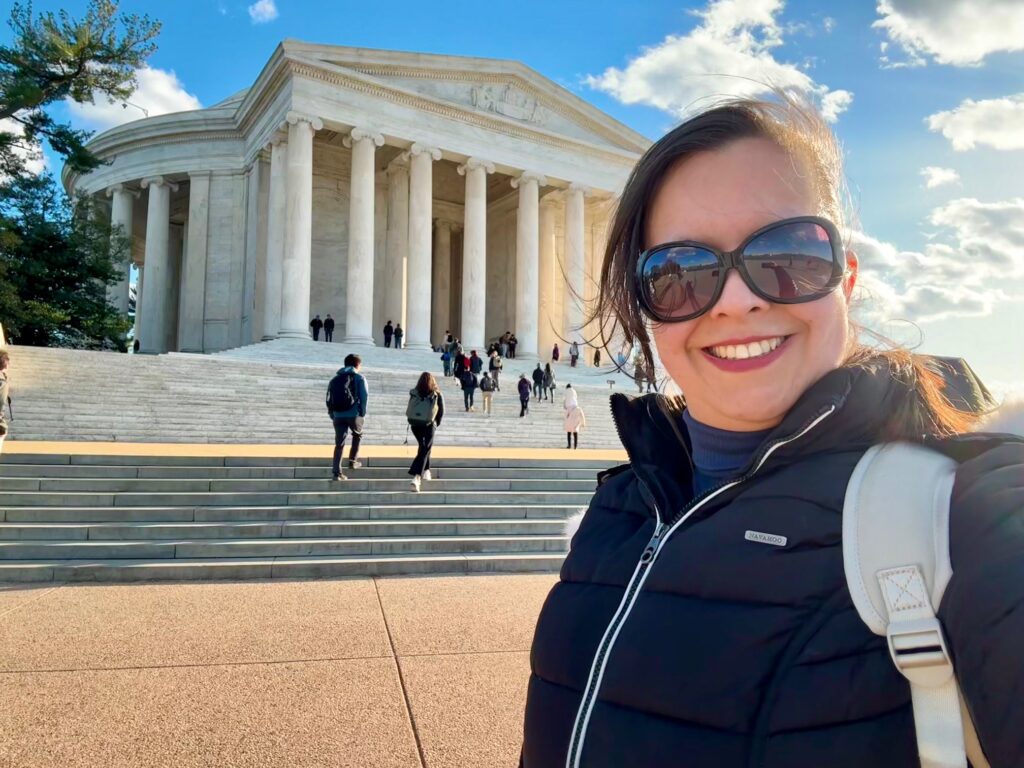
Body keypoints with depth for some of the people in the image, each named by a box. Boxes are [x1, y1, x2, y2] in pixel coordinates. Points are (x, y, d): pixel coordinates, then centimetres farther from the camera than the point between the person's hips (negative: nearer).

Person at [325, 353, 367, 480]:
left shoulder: (335, 379, 17)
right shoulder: (359, 378, 3)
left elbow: (329, 399, 13)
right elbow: (363, 397, -6)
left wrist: (332, 415, 16)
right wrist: (363, 413, 2)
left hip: (338, 415, 3)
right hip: (353, 414, -3)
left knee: (339, 443, 5)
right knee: (357, 435, 25)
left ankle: (336, 472, -2)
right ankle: (353, 461, 21)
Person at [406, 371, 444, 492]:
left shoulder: (414, 393, -2)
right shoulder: (437, 395, -6)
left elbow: (409, 411, -1)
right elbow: (441, 412, -2)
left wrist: (413, 421, 10)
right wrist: (436, 424, 12)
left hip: (415, 424, 3)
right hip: (429, 425, -3)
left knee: (423, 446, 26)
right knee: (424, 450, -1)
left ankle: (426, 471, 34)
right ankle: (416, 477, -15)